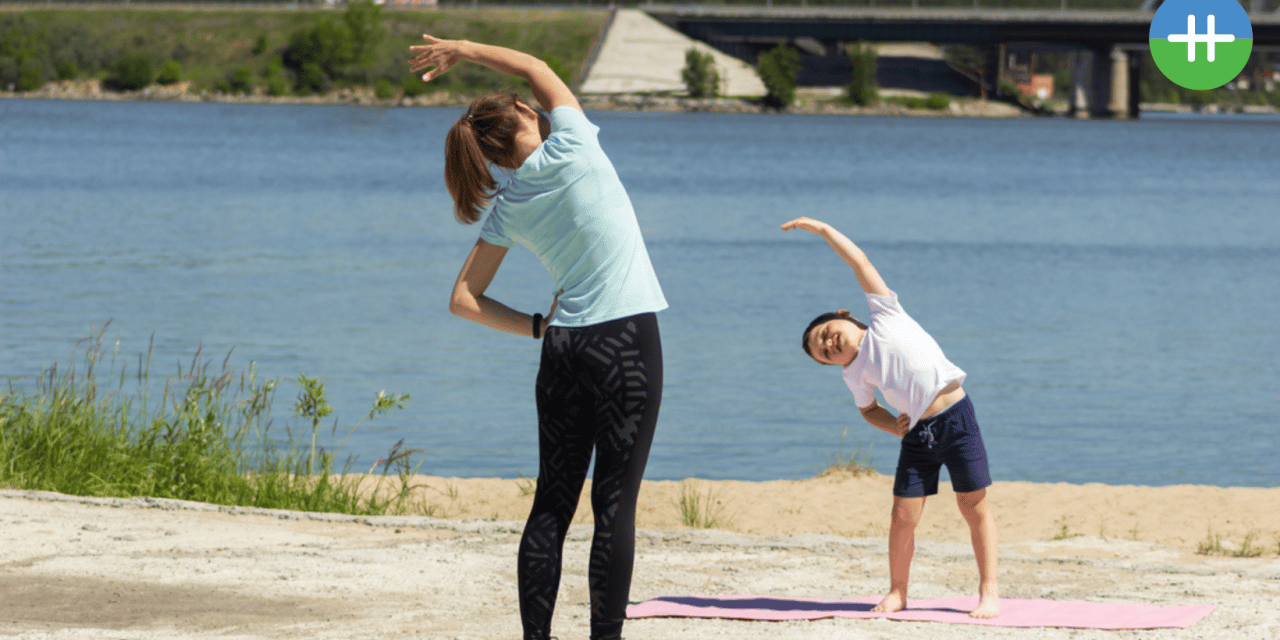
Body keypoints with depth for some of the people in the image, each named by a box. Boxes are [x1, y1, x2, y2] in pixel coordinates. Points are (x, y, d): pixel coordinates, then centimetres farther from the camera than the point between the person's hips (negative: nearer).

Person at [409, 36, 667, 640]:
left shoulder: (506, 208, 6)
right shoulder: (569, 149, -7)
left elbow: (464, 300, 9)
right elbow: (536, 68, 9)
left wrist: (539, 328, 12)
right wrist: (461, 50, 17)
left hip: (563, 348, 5)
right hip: (627, 343, -5)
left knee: (553, 502, 8)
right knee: (614, 502, -3)